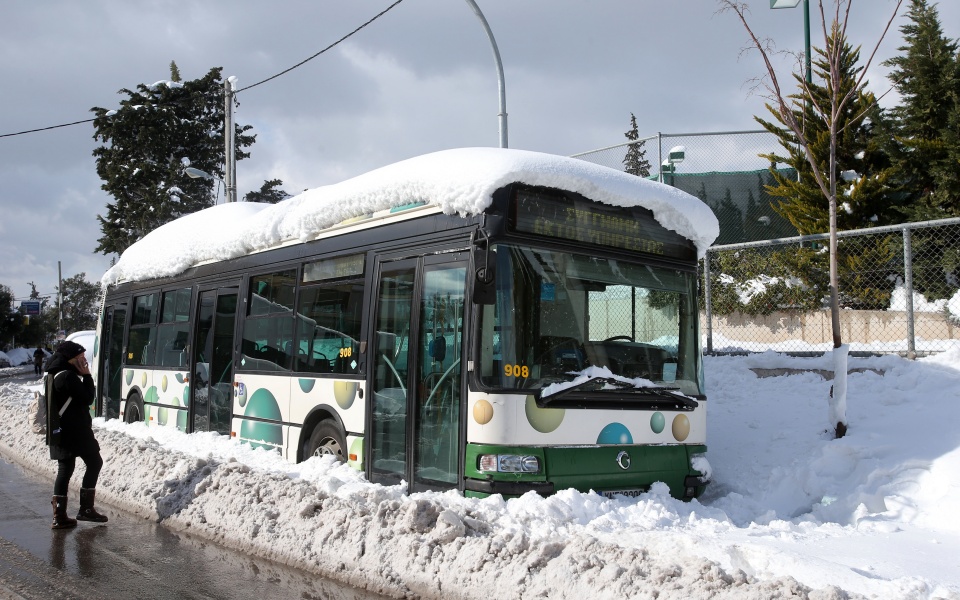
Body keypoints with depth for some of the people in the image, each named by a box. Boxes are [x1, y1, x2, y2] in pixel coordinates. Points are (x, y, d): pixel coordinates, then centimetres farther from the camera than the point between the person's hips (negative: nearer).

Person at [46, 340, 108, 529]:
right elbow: (87, 398, -14)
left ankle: (59, 516, 8)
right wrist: (87, 376, -8)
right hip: (75, 430, -10)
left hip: (61, 431, 10)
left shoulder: (55, 375, 16)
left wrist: (84, 376, 9)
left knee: (65, 470, 10)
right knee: (94, 463, 3)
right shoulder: (68, 376, -16)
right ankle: (86, 508, 5)